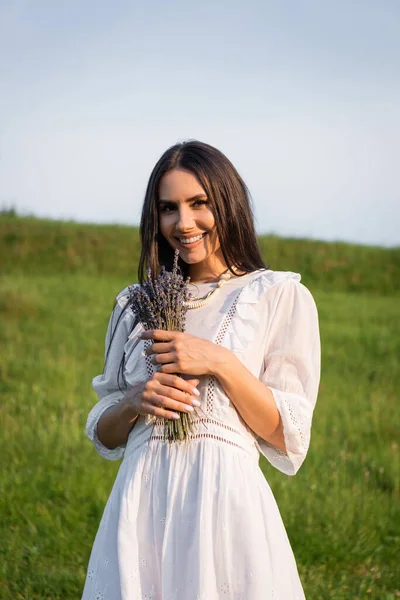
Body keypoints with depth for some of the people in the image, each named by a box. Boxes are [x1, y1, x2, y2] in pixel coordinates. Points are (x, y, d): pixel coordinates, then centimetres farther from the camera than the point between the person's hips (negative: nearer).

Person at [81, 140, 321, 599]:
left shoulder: (281, 297, 0)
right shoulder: (137, 304, 11)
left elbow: (289, 441, -5)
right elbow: (104, 434, 14)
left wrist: (220, 364, -15)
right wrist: (135, 401, -7)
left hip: (224, 504, -3)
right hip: (140, 504, 4)